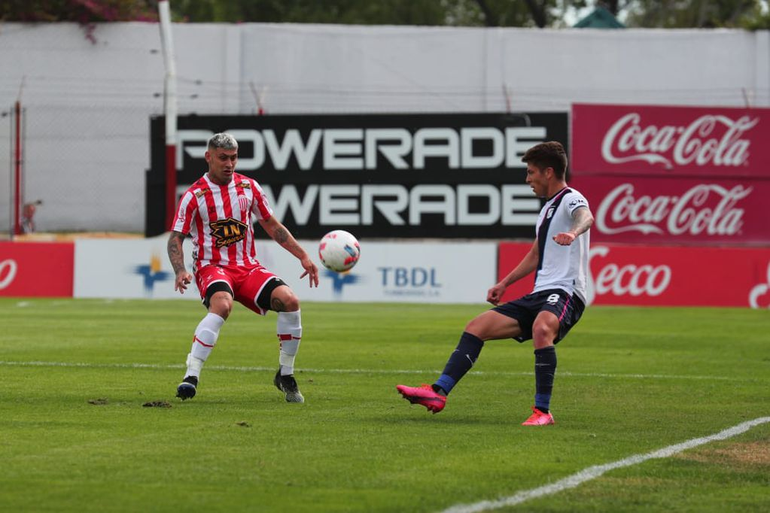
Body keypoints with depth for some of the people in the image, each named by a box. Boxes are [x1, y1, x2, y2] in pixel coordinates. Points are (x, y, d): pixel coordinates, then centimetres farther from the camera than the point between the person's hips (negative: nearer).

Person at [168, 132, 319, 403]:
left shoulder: (249, 187, 7)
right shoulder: (194, 196, -5)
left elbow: (271, 224, 17)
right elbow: (175, 238, -2)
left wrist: (303, 256, 12)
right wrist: (180, 272, -20)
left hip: (248, 267, 4)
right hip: (212, 267, -4)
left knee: (289, 300, -20)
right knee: (222, 305, -38)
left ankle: (285, 375, -2)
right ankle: (191, 376, -34)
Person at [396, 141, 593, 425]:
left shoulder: (571, 199, -6)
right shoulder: (548, 207, 23)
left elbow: (585, 217, -32)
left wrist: (573, 232, -54)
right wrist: (504, 283, 34)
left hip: (565, 293, -10)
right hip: (539, 295, 10)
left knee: (541, 328, -39)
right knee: (476, 327, 1)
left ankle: (542, 411, -35)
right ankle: (438, 393, -4)